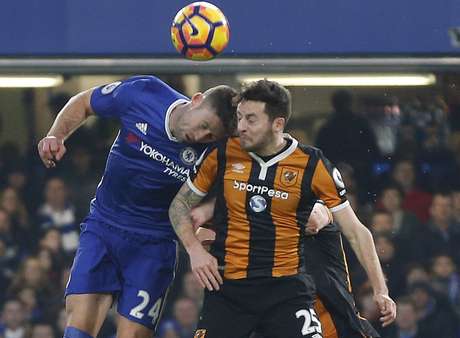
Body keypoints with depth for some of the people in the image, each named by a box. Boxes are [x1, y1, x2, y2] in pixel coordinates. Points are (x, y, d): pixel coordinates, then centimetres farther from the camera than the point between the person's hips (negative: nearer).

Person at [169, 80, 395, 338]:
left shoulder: (313, 165, -4)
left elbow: (356, 232, 1)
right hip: (227, 288, 1)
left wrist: (381, 290, -6)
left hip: (288, 289, -1)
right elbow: (181, 203, 14)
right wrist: (194, 249, -3)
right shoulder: (222, 155, 0)